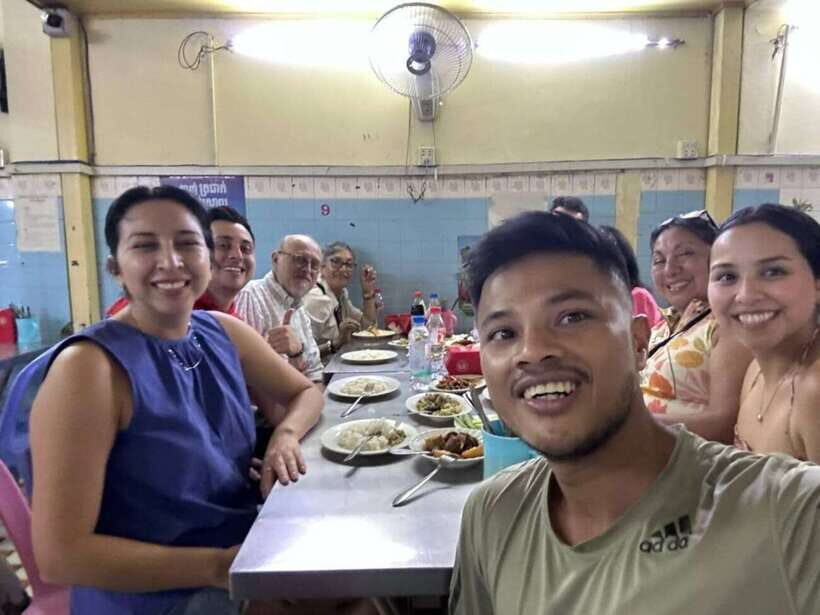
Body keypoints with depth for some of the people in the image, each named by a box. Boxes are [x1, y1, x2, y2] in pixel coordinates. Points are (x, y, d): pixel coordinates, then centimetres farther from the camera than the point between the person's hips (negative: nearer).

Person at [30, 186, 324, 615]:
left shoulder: (223, 333, -2)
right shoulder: (90, 367, -20)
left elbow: (306, 392, 10)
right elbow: (59, 555, -20)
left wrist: (286, 435, -11)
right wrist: (218, 565, -21)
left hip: (246, 557, 6)